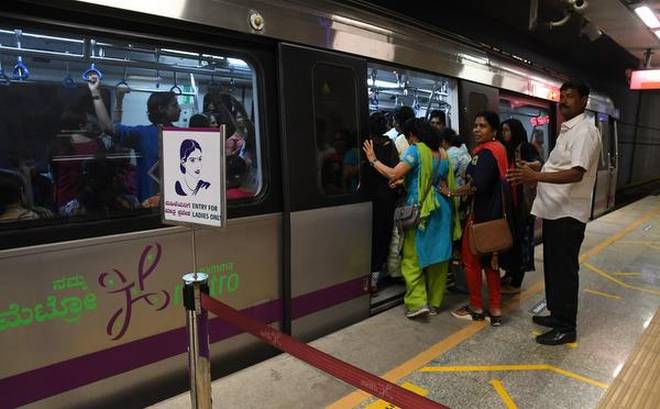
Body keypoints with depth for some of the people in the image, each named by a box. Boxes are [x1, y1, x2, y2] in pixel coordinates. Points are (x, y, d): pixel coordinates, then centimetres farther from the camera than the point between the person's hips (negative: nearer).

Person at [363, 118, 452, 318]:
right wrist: (406, 181, 22)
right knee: (437, 257, 11)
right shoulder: (442, 154, 11)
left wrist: (373, 160, -8)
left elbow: (393, 175, -21)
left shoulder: (415, 150, -11)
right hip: (441, 210, 7)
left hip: (420, 211, -7)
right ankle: (434, 302, 20)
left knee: (413, 258, 3)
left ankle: (418, 302, -2)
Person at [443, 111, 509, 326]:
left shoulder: (485, 153, -18)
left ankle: (476, 308, 19)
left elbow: (476, 186, -27)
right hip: (494, 213, 9)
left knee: (471, 259, 5)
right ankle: (495, 311, 19)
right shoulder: (498, 149, 12)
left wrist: (450, 193, -16)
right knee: (490, 260, 13)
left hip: (481, 213, -9)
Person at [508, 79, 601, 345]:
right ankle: (556, 314, 31)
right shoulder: (567, 130, 16)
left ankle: (566, 327, 11)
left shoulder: (585, 131, -14)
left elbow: (576, 173, -25)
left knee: (565, 270, -1)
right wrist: (532, 175, 15)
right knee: (553, 267, 17)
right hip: (555, 209, 10)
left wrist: (536, 176, -35)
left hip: (568, 212, -10)